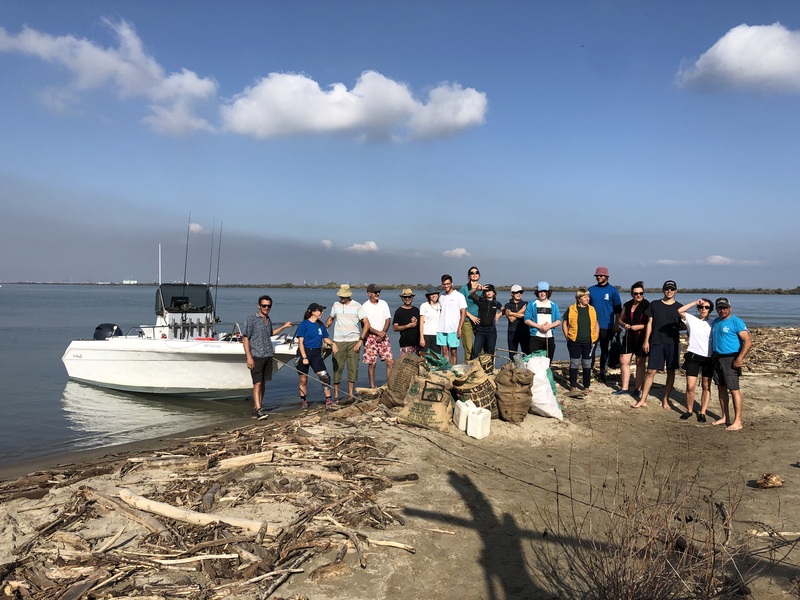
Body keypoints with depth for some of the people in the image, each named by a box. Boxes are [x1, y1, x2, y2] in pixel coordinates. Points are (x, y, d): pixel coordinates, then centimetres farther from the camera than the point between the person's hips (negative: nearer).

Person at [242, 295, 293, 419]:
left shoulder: (269, 320, 14)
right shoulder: (252, 319, -6)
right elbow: (245, 338, -9)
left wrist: (284, 326, 29)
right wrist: (248, 356, -16)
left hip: (268, 356, 7)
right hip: (256, 356, -7)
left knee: (263, 383, 8)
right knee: (257, 383, -10)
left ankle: (255, 409, 15)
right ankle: (258, 410, -14)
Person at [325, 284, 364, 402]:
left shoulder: (357, 306, -2)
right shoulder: (336, 305, 7)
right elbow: (330, 319, 22)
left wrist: (360, 341, -8)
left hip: (353, 341, -2)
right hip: (338, 341, 2)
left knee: (353, 367, 0)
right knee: (337, 367, 0)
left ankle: (351, 394, 9)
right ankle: (335, 394, 8)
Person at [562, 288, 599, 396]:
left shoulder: (592, 309, 8)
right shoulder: (571, 309, -1)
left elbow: (596, 324, 16)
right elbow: (564, 323, 5)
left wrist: (596, 337, 7)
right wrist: (567, 336, -1)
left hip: (588, 342, 3)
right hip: (574, 342, -2)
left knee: (587, 364, 8)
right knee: (574, 364, 2)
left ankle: (586, 387, 18)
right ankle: (573, 387, 11)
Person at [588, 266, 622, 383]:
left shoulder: (612, 291, 0)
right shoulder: (591, 290, 7)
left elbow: (618, 309, 2)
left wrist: (616, 324, -2)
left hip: (607, 326, -1)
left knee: (604, 350, 8)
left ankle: (602, 373, 17)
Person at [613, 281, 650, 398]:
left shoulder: (647, 306, -9)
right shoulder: (627, 305, 10)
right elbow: (620, 319, 17)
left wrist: (640, 326, -22)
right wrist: (624, 325, -4)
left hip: (641, 338, -6)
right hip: (629, 337, 6)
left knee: (640, 363, 5)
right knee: (624, 361, 5)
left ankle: (638, 389, 13)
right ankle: (624, 388, 14)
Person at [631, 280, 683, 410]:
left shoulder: (679, 307, 5)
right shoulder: (654, 304, 6)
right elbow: (649, 324, 7)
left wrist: (677, 327, -12)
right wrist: (646, 341, 2)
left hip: (672, 343, 1)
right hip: (656, 342, 0)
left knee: (671, 371, 6)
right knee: (651, 371, -1)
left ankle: (665, 399, 18)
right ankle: (643, 400, 4)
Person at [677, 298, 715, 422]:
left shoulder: (713, 323, 7)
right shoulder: (691, 319, 1)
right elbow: (680, 311, -16)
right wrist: (695, 302, -13)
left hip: (709, 358, 2)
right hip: (693, 356, -2)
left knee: (706, 386, 7)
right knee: (690, 386, -3)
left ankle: (702, 412, 16)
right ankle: (689, 410, 16)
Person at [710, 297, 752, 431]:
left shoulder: (736, 322, -10)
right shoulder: (715, 322, 13)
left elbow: (748, 342, -15)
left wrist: (739, 359, -20)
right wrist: (713, 356, 14)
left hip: (730, 359, -7)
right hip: (717, 358, 8)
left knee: (734, 389, -7)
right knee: (721, 388, 12)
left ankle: (737, 422, -3)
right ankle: (725, 417, 21)